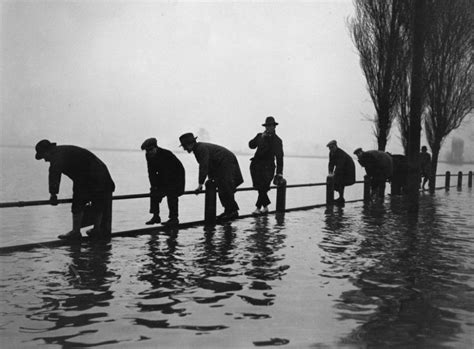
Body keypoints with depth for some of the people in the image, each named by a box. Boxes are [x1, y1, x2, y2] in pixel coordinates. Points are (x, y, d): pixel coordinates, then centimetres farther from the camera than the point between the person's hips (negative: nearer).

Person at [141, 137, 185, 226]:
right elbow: (151, 172, -1)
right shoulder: (149, 156, -8)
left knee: (172, 196, -16)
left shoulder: (166, 154, -29)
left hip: (175, 177, -7)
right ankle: (155, 217, 4)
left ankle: (174, 218, -9)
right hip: (163, 177, 7)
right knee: (154, 194, -3)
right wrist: (154, 186, -10)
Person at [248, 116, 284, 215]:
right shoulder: (260, 136, 14)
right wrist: (261, 138, -8)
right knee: (258, 187, 3)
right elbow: (251, 145, 1)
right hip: (256, 165, 4)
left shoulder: (277, 140, 3)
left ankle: (258, 208, -4)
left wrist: (279, 173, -5)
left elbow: (279, 158, 1)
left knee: (263, 188, -10)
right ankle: (265, 206, 17)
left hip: (267, 167, -4)